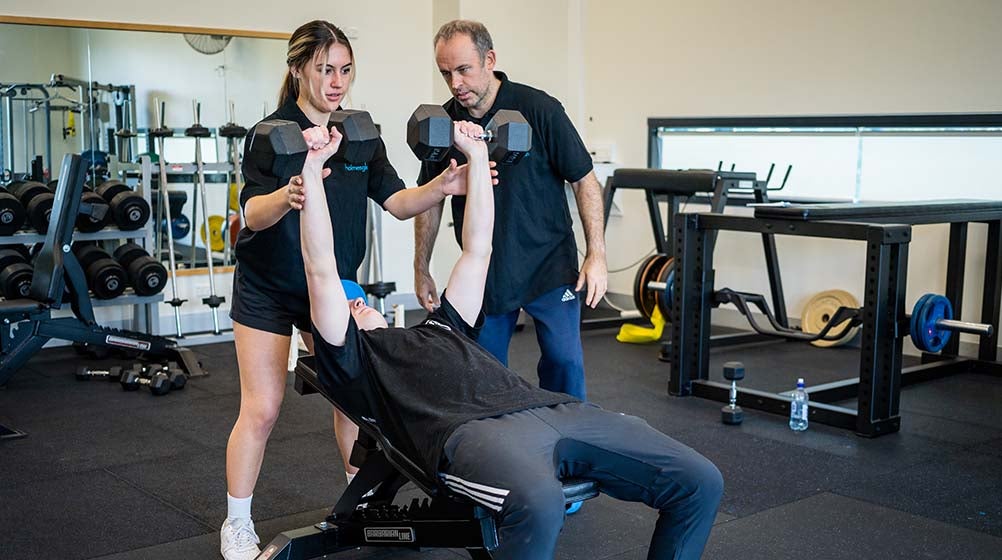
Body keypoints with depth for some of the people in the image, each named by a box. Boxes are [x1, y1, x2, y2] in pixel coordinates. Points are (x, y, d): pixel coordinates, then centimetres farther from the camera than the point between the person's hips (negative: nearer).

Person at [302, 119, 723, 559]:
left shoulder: (440, 329, 39)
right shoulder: (349, 358, 23)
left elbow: (477, 250, 39)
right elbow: (322, 273, 13)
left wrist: (476, 155, 38)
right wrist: (312, 169, 12)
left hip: (553, 409, 7)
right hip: (473, 429, -6)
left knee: (699, 483, -8)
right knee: (538, 502, -42)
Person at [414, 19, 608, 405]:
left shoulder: (538, 109, -12)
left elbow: (584, 180, -7)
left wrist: (596, 254, -12)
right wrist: (421, 269, 9)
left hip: (549, 266, -3)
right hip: (484, 272, 4)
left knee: (563, 362, -7)